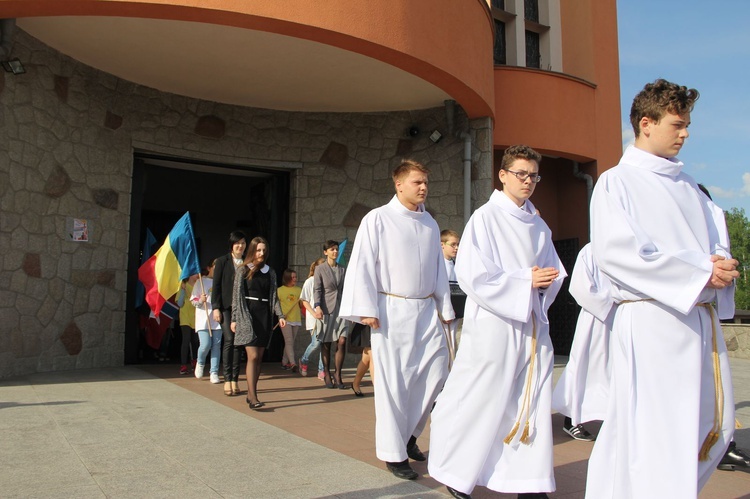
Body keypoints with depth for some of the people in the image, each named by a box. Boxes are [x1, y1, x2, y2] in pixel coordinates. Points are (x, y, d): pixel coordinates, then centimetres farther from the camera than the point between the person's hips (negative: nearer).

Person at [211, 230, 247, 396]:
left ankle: (235, 379, 9)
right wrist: (216, 307, -6)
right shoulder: (222, 261, 4)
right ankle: (227, 379, -2)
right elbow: (216, 286, 2)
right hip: (226, 307, -2)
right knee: (229, 340, -9)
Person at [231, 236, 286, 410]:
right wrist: (234, 319, -3)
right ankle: (253, 398, -16)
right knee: (253, 357, -13)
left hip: (264, 316, 4)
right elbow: (236, 296, 2)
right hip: (247, 316, -4)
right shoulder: (243, 270, 4)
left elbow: (274, 296, 12)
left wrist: (280, 315, 0)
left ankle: (250, 394, 13)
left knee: (259, 358, 4)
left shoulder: (270, 272, 14)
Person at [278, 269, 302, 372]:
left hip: (296, 319, 4)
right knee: (289, 341, -12)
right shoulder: (280, 290, 1)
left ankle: (284, 362, 19)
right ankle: (292, 363, -17)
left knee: (291, 342, 8)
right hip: (285, 319, -4)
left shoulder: (299, 290, 10)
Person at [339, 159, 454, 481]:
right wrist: (366, 309, -13)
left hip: (426, 310, 6)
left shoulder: (430, 224, 12)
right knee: (393, 380, 0)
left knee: (436, 374, 6)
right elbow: (362, 264, -8)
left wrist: (445, 307, 14)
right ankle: (393, 452, 15)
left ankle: (409, 433, 29)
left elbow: (438, 268, 16)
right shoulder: (378, 219, -4)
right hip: (392, 311, -5)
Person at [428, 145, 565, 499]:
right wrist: (525, 280, -15)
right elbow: (471, 272, -14)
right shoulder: (485, 218, -6)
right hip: (494, 323, -6)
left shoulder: (538, 225, 13)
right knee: (481, 401, 0)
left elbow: (555, 272, 18)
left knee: (532, 403, 7)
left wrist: (545, 282, -5)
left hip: (532, 325, 6)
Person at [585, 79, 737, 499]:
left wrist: (723, 266, -8)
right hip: (652, 318, -7)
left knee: (715, 426, 12)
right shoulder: (617, 183, -2)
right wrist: (699, 272, -15)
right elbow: (614, 252, -15)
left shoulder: (687, 185, 17)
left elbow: (718, 239, 17)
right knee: (655, 430, -7)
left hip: (702, 316, 7)